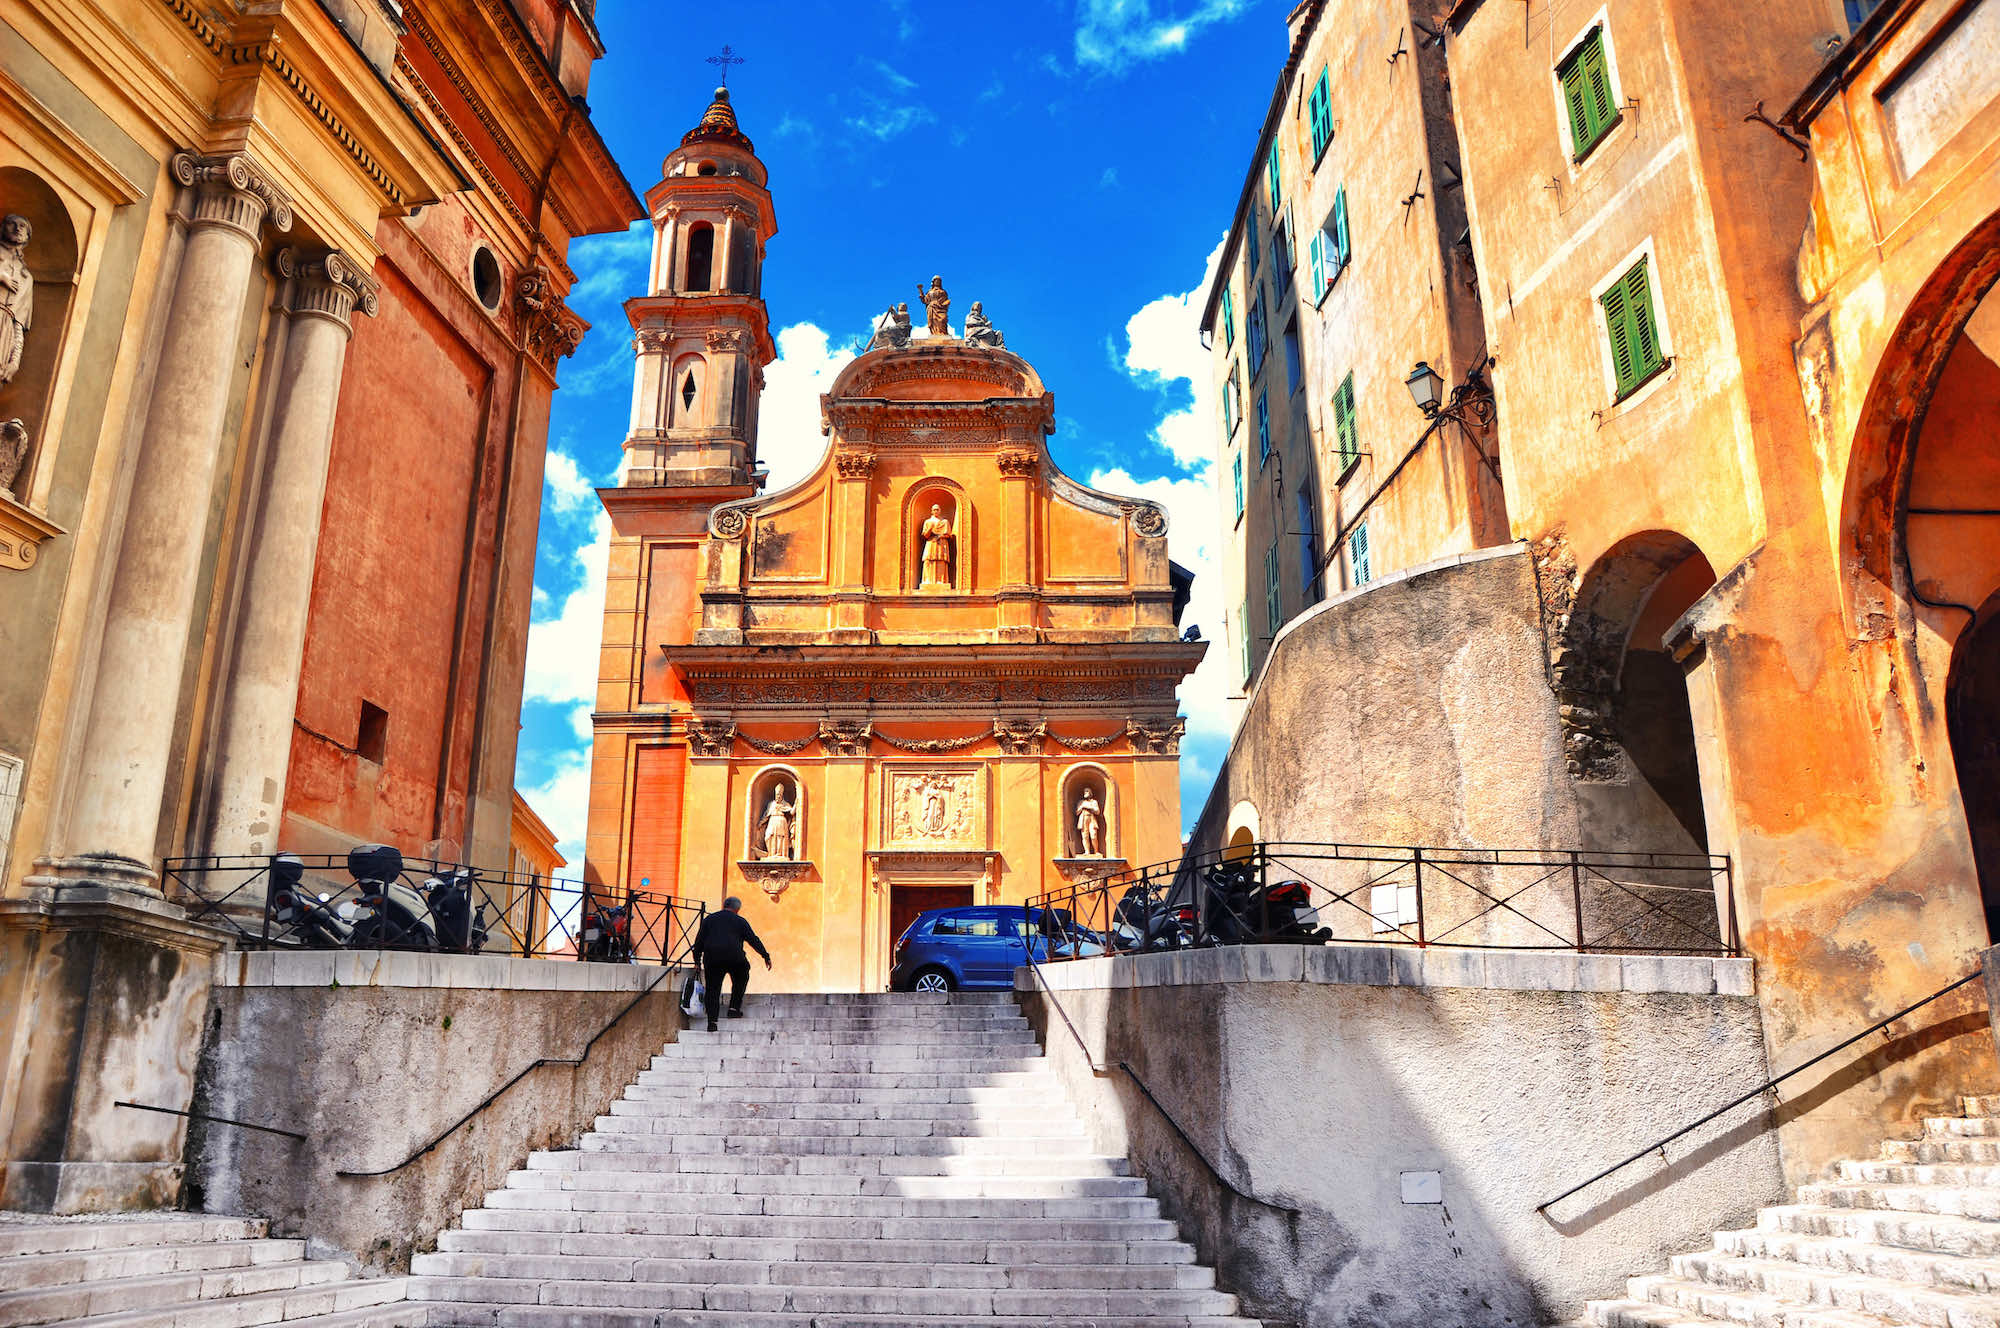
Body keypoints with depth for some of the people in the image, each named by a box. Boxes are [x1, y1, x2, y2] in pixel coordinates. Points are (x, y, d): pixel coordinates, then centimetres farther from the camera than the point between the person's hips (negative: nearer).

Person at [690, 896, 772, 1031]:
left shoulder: (709, 919, 17)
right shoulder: (740, 921, 10)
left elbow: (699, 941, 13)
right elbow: (753, 940, 7)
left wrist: (697, 960, 17)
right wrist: (766, 956, 12)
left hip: (712, 958, 2)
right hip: (734, 958, -2)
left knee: (712, 989, 4)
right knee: (740, 981, 22)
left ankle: (712, 1021, -5)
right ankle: (734, 1008, 11)